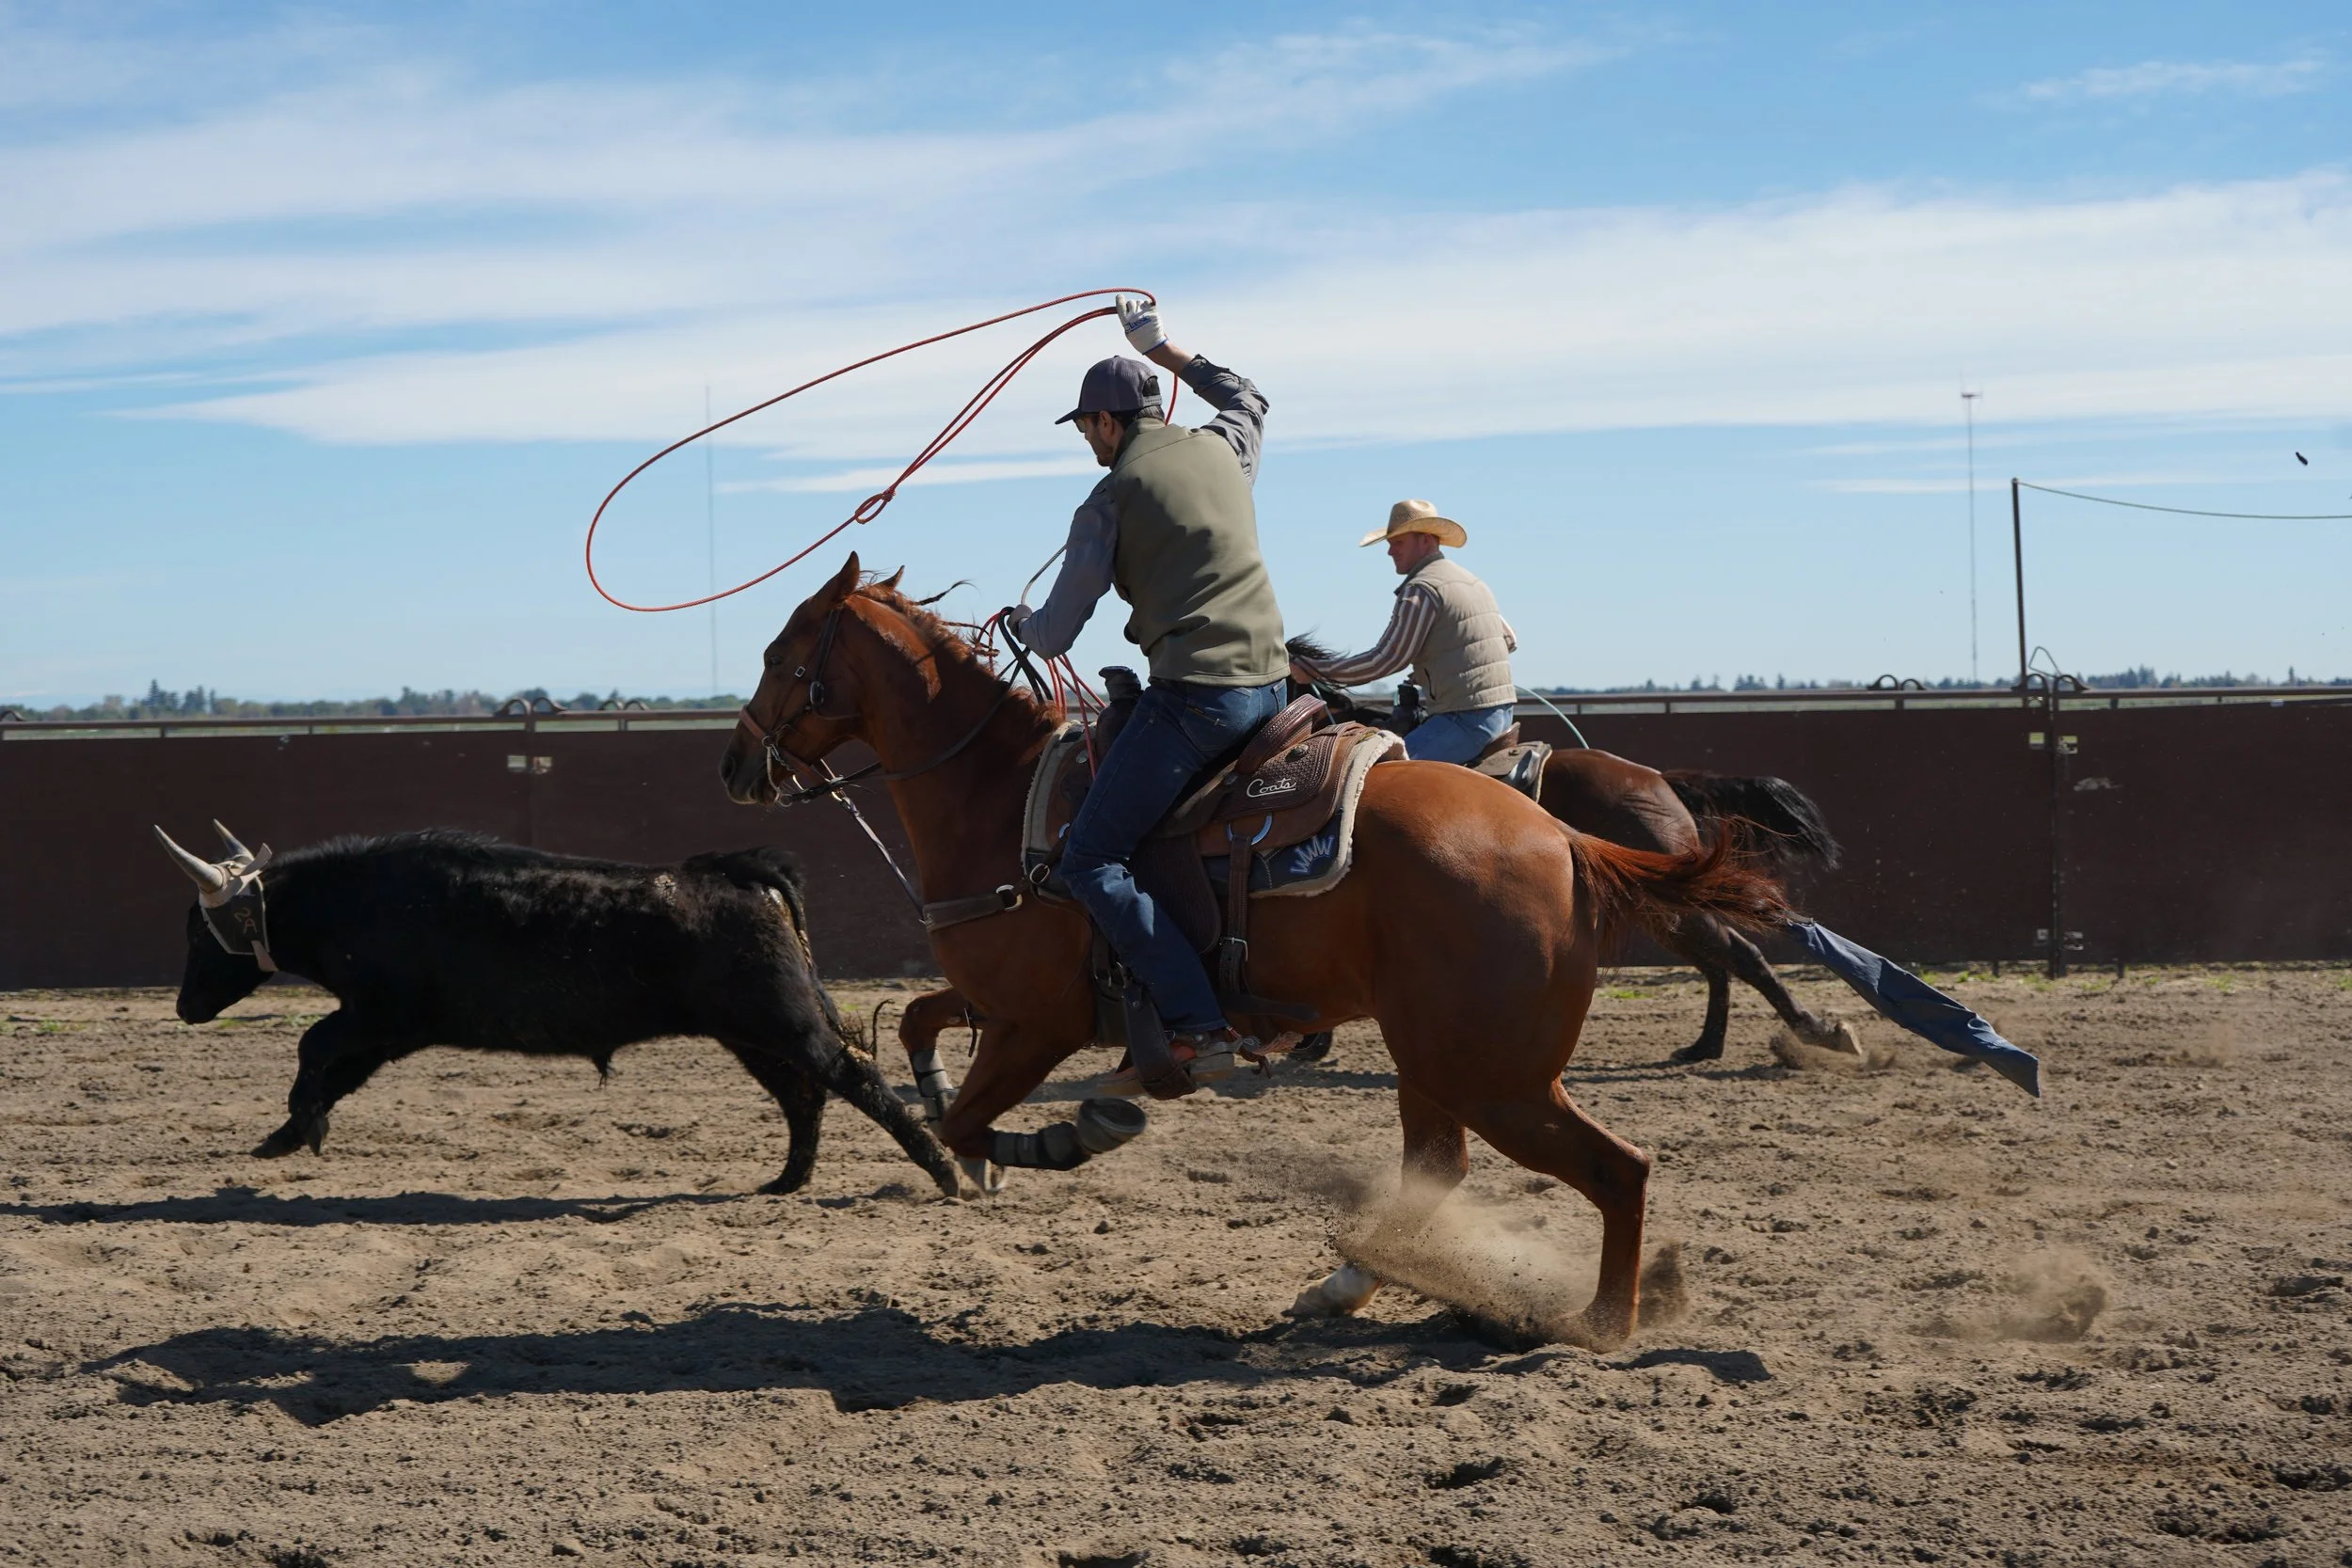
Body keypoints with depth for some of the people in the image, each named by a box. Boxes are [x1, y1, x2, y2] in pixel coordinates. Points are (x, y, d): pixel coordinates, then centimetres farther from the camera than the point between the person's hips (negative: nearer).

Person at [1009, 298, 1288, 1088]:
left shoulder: (1112, 497, -3)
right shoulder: (1222, 448, 13)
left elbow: (1055, 634, 0)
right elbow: (1246, 397, 41)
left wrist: (1019, 620, 23)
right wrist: (1160, 347, 48)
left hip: (1193, 696, -7)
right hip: (1270, 687, 8)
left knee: (1089, 859, -4)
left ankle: (1196, 1026, -15)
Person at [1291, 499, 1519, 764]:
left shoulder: (1421, 589, -10)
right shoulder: (1473, 581, 20)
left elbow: (1383, 660, -13)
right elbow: (1510, 640, 29)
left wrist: (1310, 669, -7)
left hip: (1466, 717, -10)